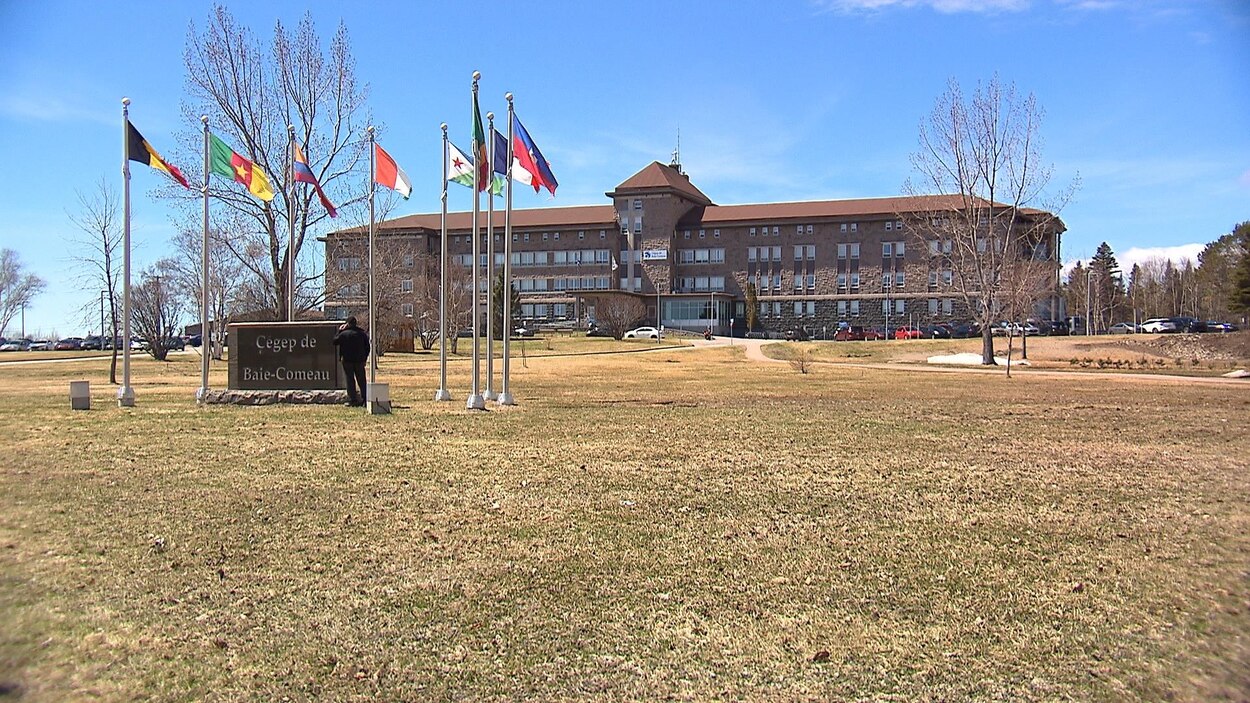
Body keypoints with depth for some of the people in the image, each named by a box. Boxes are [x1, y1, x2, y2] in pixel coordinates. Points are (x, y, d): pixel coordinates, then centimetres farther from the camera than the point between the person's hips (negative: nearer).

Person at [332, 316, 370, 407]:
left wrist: (339, 331, 10)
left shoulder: (343, 334, -8)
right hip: (359, 360, 2)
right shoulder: (362, 333, 2)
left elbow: (335, 341, 5)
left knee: (350, 380, 3)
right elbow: (367, 347, 5)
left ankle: (352, 400, -1)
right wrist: (364, 359, 12)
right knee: (361, 380, 8)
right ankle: (365, 399, 4)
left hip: (347, 360, -2)